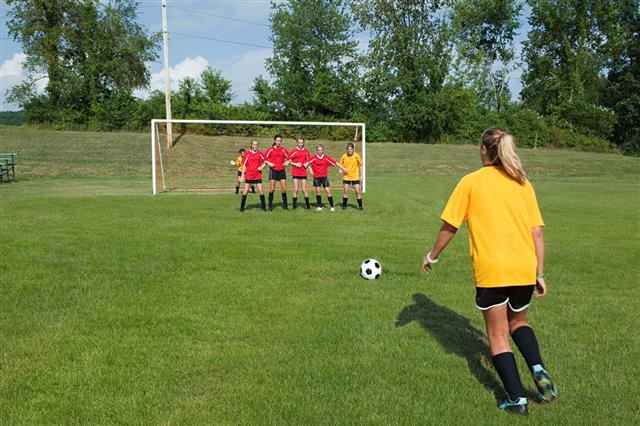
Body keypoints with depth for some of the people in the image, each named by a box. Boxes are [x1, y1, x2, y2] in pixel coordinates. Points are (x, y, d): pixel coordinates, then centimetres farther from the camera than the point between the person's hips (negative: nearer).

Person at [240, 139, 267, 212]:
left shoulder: (259, 153, 3)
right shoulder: (247, 153, 0)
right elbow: (244, 165, 2)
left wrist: (262, 167, -5)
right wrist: (242, 175, -1)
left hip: (258, 175, 1)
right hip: (249, 175, -1)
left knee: (260, 191, -3)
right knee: (245, 191, 1)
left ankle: (264, 207, 9)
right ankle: (242, 207, 10)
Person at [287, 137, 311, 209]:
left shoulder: (306, 151, 8)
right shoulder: (294, 151, -2)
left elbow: (309, 159, 19)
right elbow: (288, 160, -2)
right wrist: (295, 164, -12)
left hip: (303, 172, 2)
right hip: (295, 172, -2)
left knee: (304, 189, 3)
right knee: (296, 190, -2)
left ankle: (307, 204, 10)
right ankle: (294, 204, 6)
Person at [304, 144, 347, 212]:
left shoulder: (326, 158, -2)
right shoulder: (314, 158, -4)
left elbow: (335, 163, 2)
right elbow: (307, 163, 0)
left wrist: (342, 168, 4)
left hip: (324, 176, 0)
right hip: (316, 177, 0)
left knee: (328, 191, -4)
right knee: (318, 191, -3)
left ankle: (332, 206, 3)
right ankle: (319, 206, 12)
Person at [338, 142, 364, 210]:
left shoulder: (356, 155, -8)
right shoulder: (344, 156, -5)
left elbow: (360, 165, 1)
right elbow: (340, 164, 6)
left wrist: (361, 175, 1)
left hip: (355, 177, -1)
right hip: (346, 177, 1)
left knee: (357, 191, -5)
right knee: (345, 191, 4)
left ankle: (360, 206, 6)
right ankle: (344, 205, 17)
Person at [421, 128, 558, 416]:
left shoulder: (471, 181, 0)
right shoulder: (523, 183, 10)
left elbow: (449, 227, 1)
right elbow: (537, 232, 7)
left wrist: (432, 256, 14)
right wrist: (539, 273, 12)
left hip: (491, 270, -4)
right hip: (525, 269, 4)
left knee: (498, 335, 12)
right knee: (518, 321, 27)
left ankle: (517, 399, 8)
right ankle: (539, 371, 6)